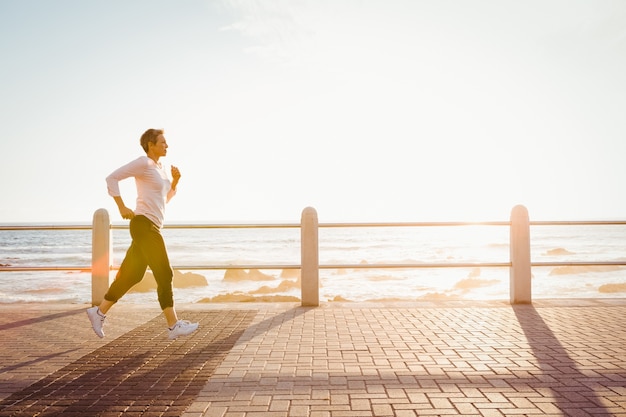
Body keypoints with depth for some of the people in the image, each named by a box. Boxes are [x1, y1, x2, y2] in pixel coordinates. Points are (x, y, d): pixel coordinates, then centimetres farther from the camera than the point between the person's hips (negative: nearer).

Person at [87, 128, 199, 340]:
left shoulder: (159, 168, 20)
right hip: (144, 224, -10)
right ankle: (174, 325, -2)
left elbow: (166, 198, 25)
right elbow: (112, 178, -12)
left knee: (131, 274, 12)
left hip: (151, 227, 10)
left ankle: (99, 312, 22)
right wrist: (122, 207, -15)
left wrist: (175, 181, 9)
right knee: (164, 274, -8)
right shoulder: (143, 163, -7)